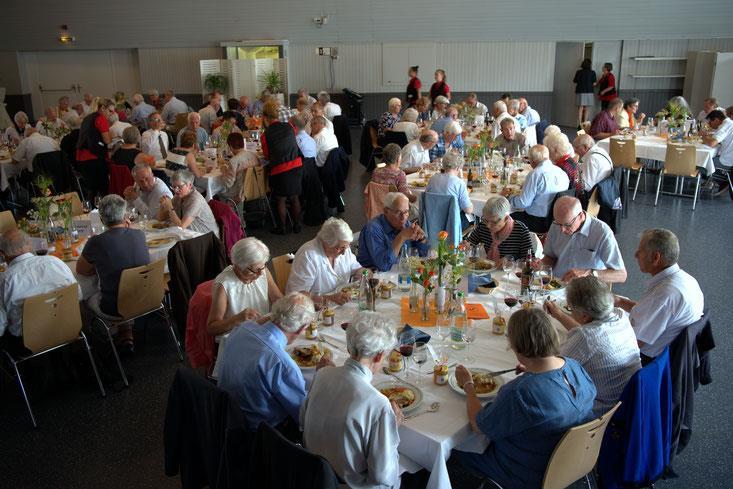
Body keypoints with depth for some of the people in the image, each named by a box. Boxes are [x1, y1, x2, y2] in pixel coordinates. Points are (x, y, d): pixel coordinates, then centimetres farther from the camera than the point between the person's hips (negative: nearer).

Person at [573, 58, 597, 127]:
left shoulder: (578, 72, -1)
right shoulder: (592, 73, -4)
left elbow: (574, 81, 7)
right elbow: (594, 84, -5)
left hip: (580, 92, 1)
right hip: (588, 92, -1)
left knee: (580, 108, 3)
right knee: (587, 109, 5)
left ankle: (580, 124, -2)